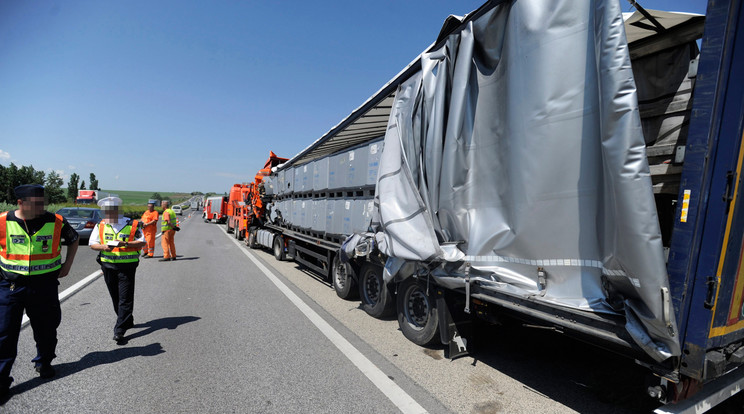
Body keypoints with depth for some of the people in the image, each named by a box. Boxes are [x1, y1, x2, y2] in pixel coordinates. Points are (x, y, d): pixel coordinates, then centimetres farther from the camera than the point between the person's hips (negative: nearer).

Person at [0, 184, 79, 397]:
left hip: (45, 284, 1)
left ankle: (44, 362, 36)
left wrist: (67, 265, 7)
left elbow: (74, 239, 12)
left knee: (46, 329, 14)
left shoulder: (55, 222, -6)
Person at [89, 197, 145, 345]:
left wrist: (125, 244, -20)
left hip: (127, 266, -4)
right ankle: (128, 321, 33)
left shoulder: (131, 224, -4)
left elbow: (142, 242, -3)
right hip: (108, 266, 5)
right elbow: (92, 244, 8)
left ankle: (119, 331, -3)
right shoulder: (100, 226, 7)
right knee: (115, 297, 15)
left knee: (125, 299, -6)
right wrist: (103, 247, -14)